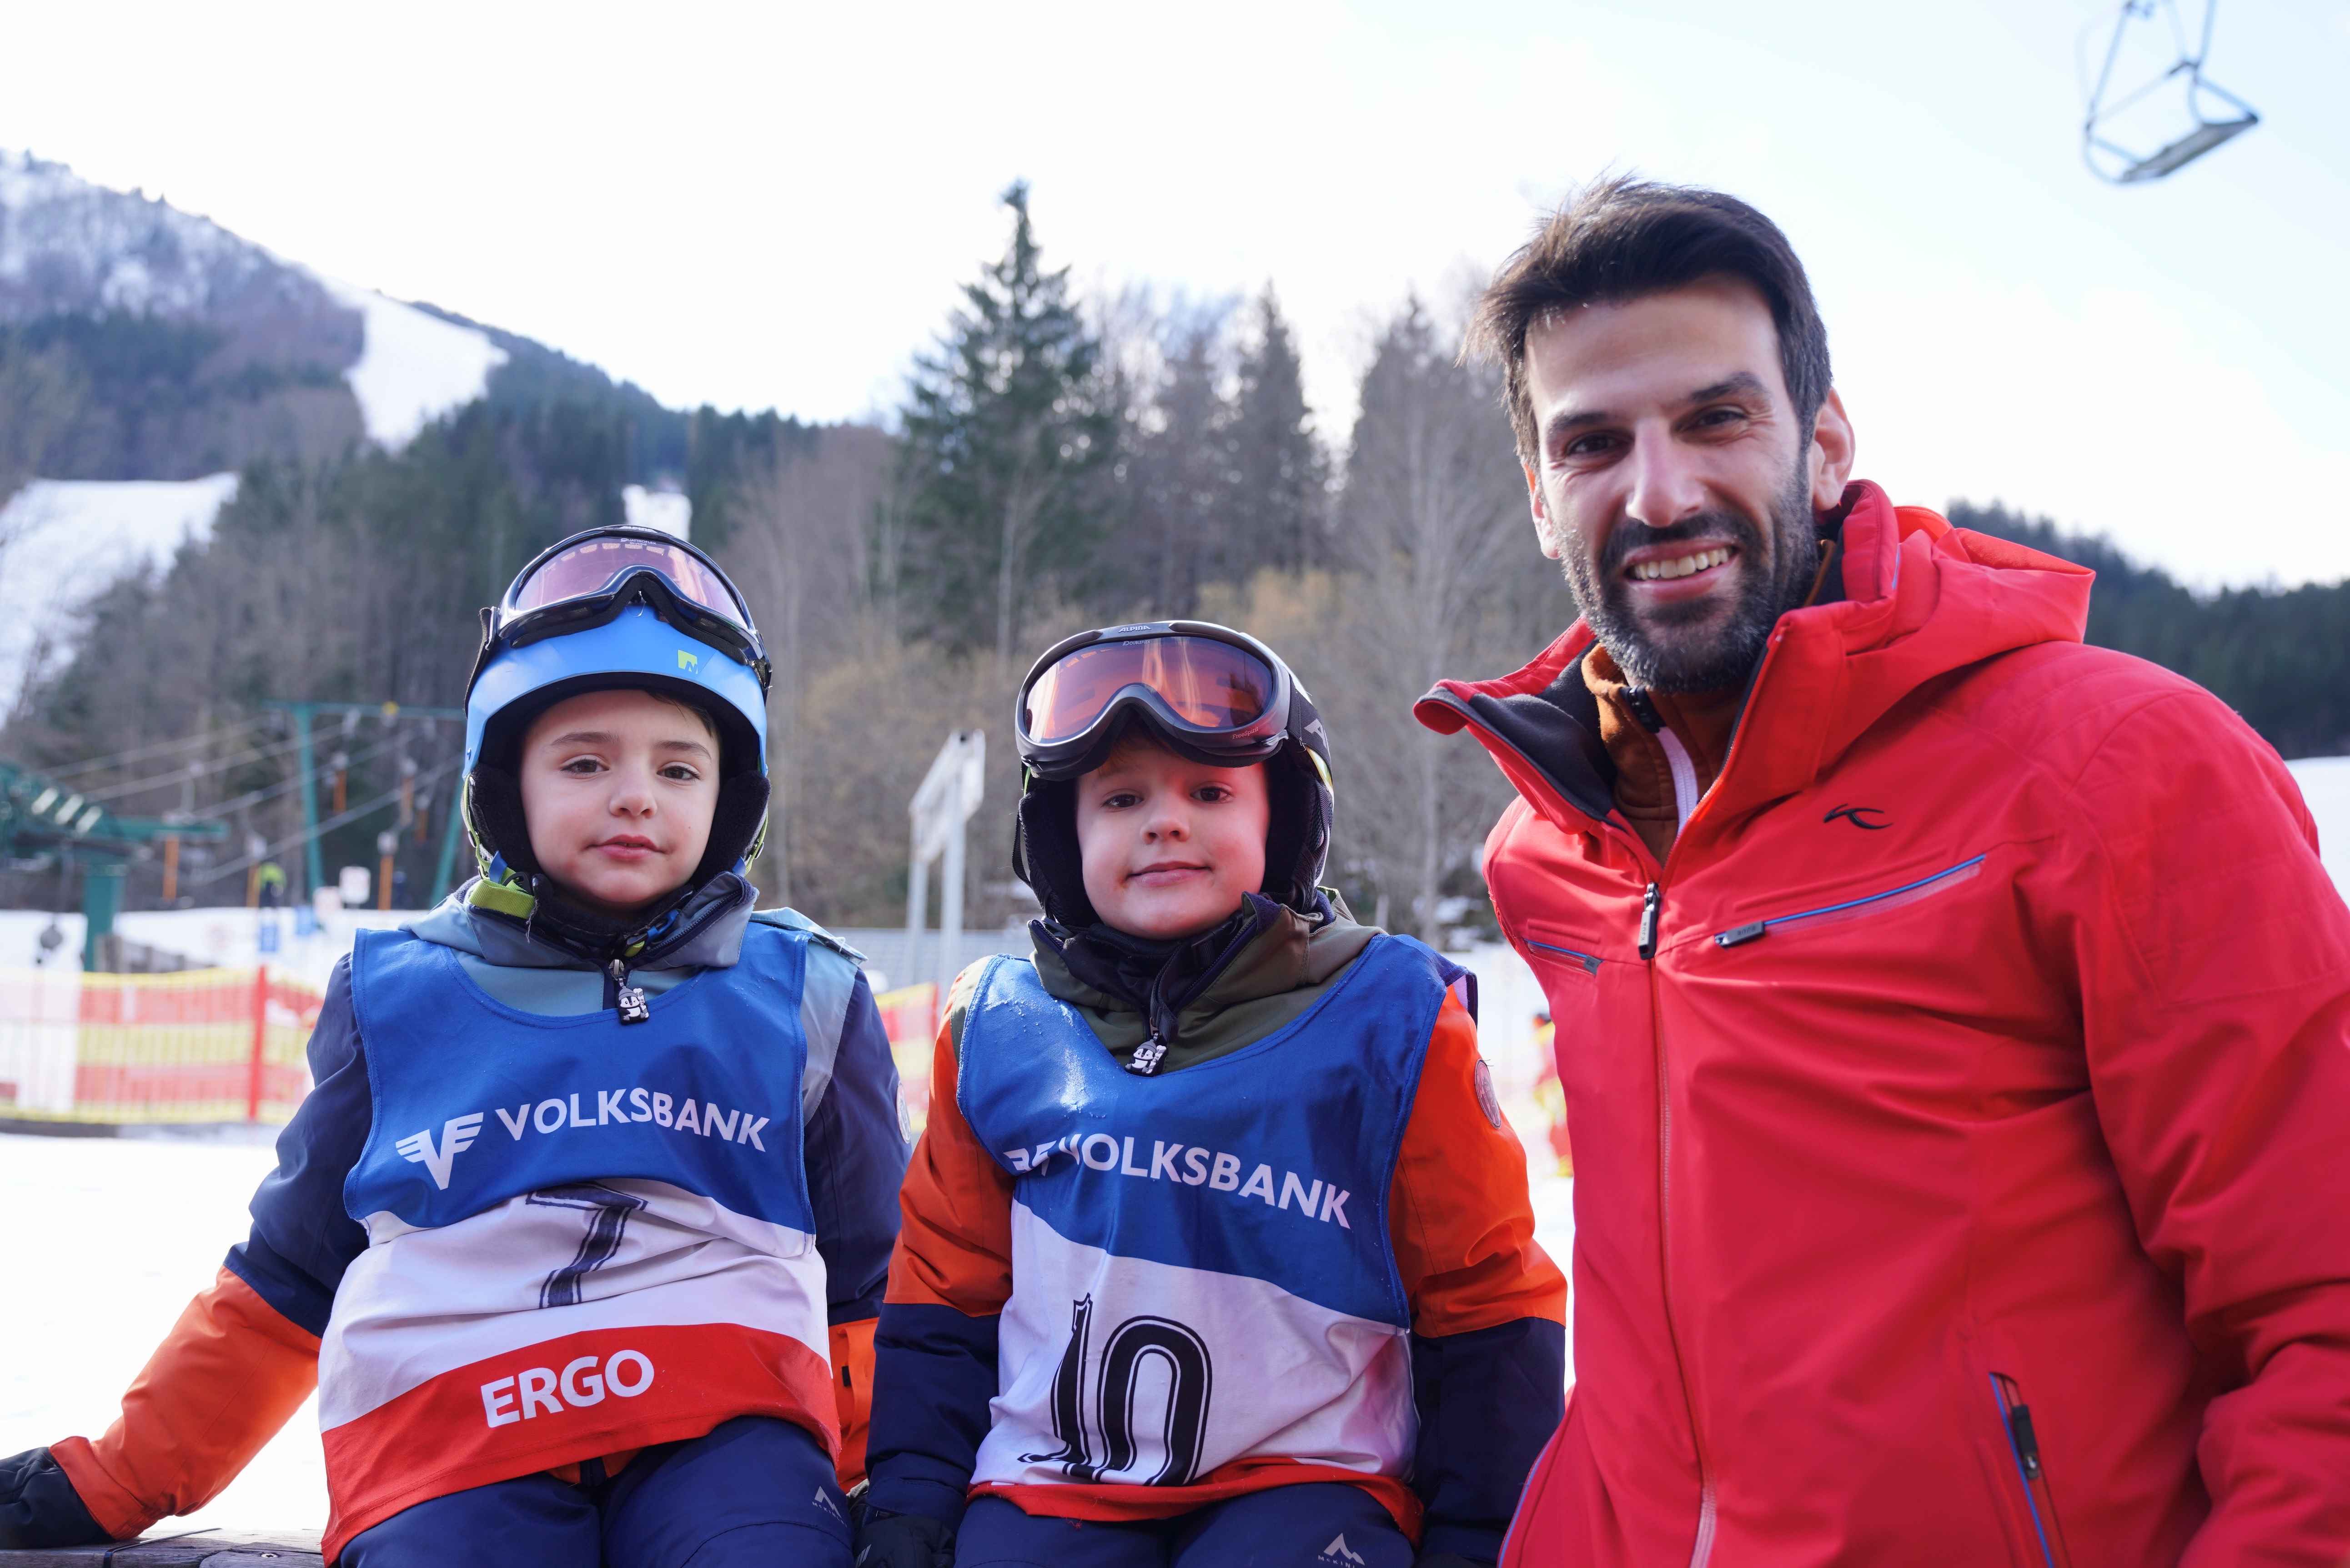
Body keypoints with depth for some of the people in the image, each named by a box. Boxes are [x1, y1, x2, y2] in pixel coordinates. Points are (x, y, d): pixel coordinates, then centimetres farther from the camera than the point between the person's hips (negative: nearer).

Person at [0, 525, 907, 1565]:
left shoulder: (804, 999, 16)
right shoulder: (398, 998, 16)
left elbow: (868, 1283, 23)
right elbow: (286, 1284, 26)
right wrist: (115, 1481, 26)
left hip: (727, 1434, 0)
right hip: (449, 1437, 1)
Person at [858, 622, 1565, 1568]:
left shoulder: (1388, 1022, -3)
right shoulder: (1002, 1030, 5)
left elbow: (1483, 1296, 2)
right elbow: (946, 1288, 14)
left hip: (1305, 1478, -2)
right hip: (1048, 1485, 2)